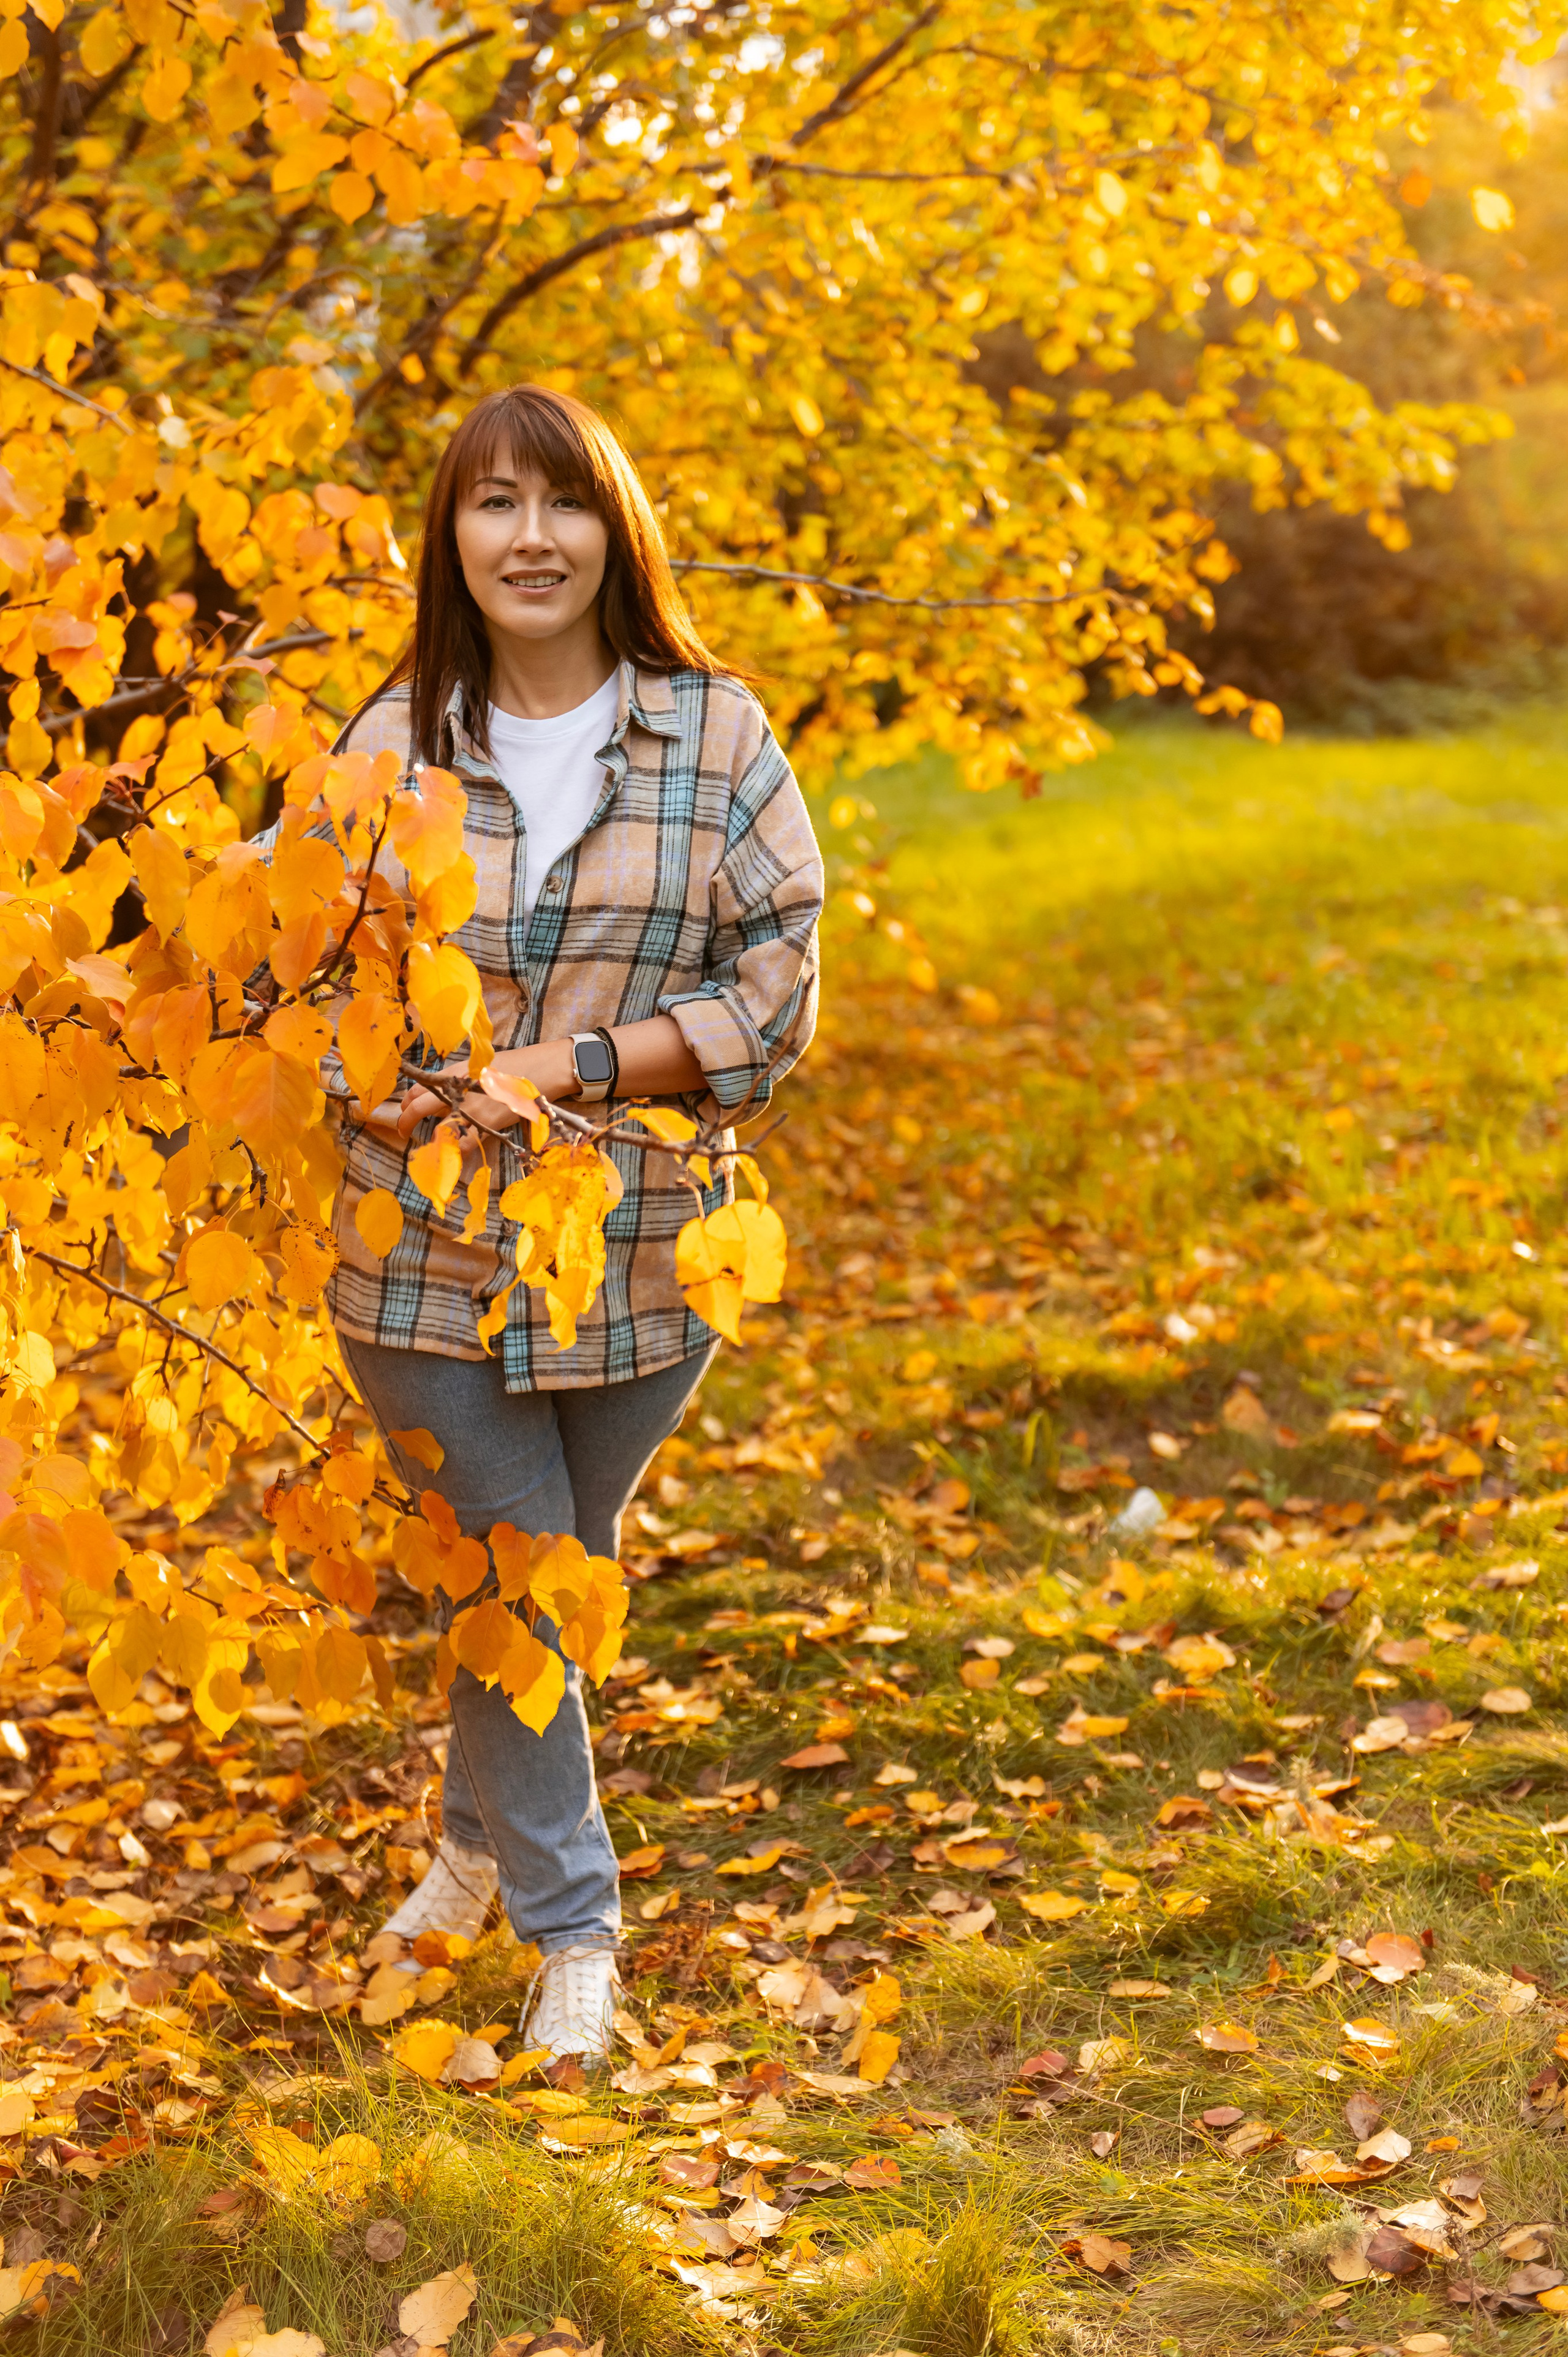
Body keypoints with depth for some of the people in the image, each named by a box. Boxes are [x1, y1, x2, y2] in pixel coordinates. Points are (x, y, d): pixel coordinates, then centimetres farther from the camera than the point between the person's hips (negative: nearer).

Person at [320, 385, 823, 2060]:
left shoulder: (717, 733, -3)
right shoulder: (390, 740, 0)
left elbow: (775, 983, -6)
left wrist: (578, 1063, -18)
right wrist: (370, 1088, -13)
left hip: (643, 1258, 1)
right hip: (424, 1253, 0)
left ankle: (477, 1837, 45)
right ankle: (570, 1920, 21)